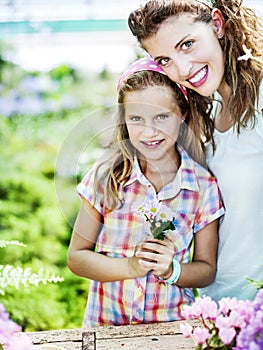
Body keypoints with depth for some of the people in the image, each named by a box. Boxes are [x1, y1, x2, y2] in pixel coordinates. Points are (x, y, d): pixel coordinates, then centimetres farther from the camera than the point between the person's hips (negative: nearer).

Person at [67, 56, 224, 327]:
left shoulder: (203, 186, -4)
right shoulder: (106, 177, -4)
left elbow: (206, 270, 4)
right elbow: (77, 257, -1)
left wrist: (170, 270, -15)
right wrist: (131, 266, -15)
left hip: (172, 325, -1)